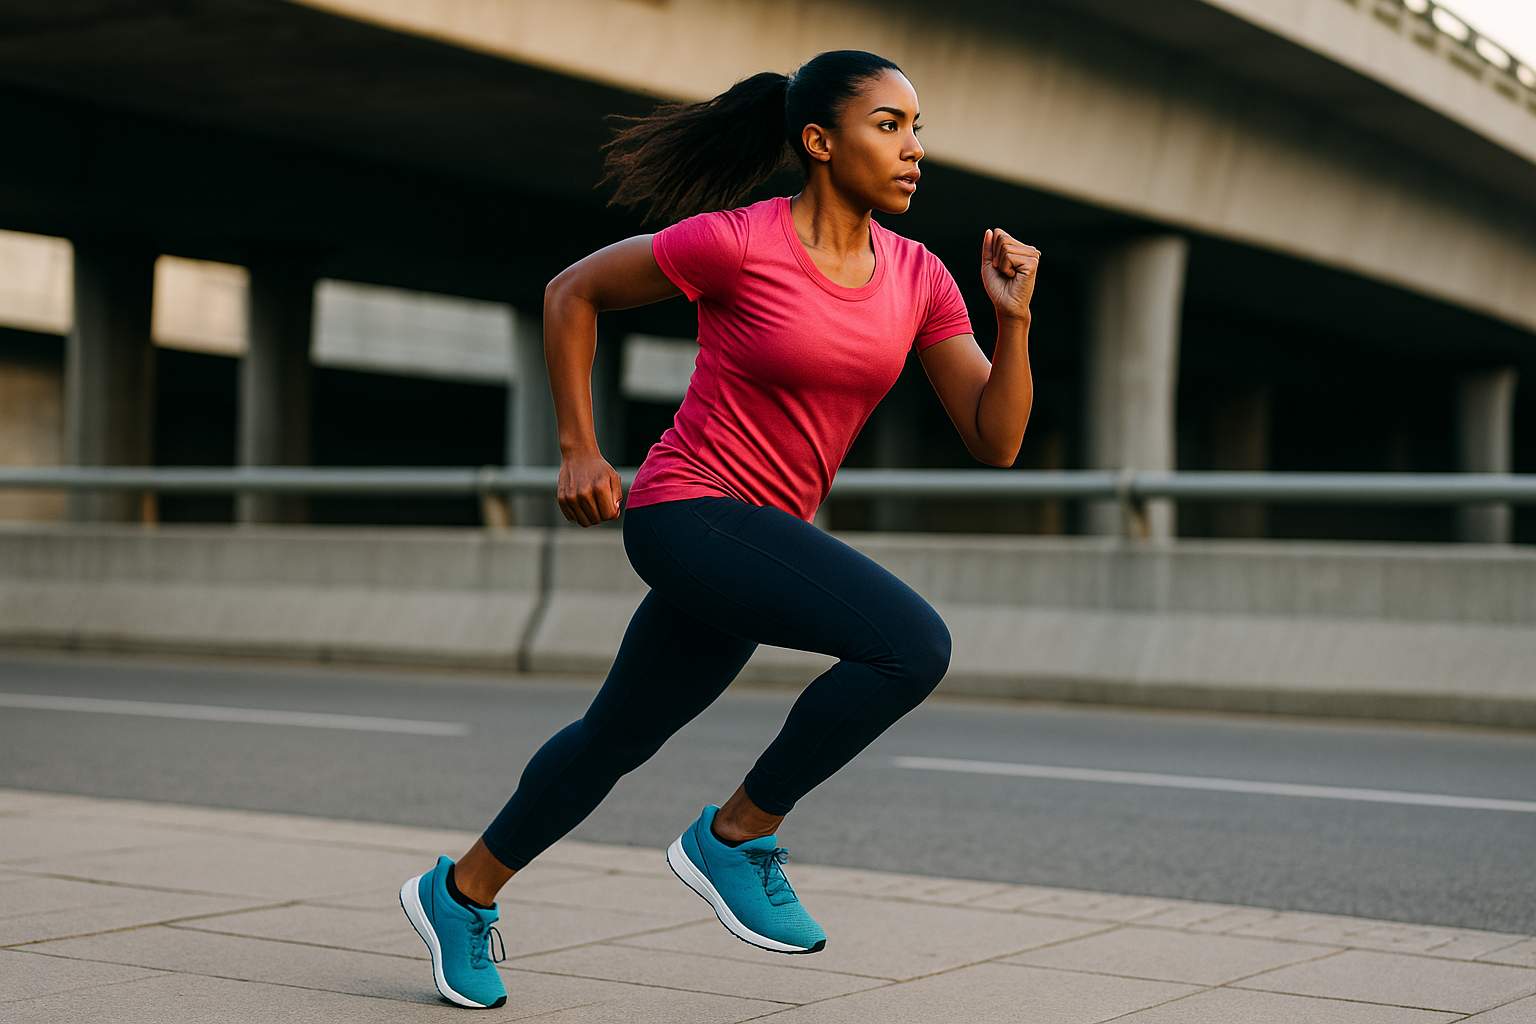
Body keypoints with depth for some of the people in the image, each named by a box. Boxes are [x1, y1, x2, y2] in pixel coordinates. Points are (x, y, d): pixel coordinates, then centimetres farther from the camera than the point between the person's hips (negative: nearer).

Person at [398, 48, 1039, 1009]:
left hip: (764, 535, 7)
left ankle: (462, 891, 41)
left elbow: (997, 441, 0)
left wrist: (1015, 318, -13)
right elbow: (572, 292, -1)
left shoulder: (919, 279, 2)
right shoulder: (733, 243, -14)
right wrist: (579, 448, -3)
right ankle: (739, 834, -6)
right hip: (690, 511, -7)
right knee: (912, 643, -23)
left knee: (618, 740, 21)